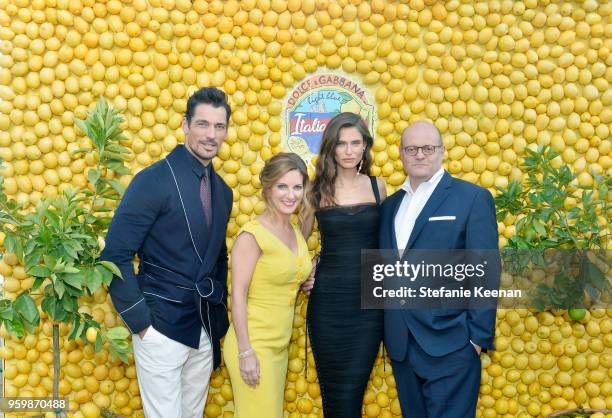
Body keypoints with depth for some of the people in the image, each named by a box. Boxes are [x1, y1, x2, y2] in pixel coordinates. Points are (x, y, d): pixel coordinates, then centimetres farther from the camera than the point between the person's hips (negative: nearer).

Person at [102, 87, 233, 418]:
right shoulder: (154, 180, -13)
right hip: (161, 328, -6)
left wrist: (220, 315, 14)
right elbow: (116, 256, -14)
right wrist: (140, 322, -15)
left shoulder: (222, 191, 9)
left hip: (205, 332, 7)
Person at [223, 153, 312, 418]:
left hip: (280, 345, 7)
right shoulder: (252, 234, -15)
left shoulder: (296, 232, 7)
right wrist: (246, 352, -17)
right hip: (253, 345, -7)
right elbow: (238, 295, -16)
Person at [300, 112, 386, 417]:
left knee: (352, 391, 2)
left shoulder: (377, 187, 5)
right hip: (328, 301, 0)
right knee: (334, 393, 6)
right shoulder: (317, 190, 1)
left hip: (368, 302, 1)